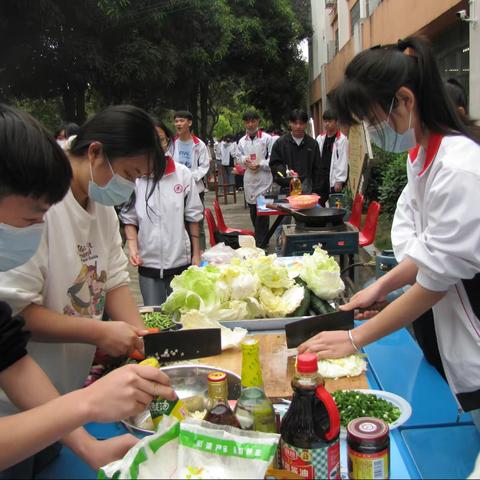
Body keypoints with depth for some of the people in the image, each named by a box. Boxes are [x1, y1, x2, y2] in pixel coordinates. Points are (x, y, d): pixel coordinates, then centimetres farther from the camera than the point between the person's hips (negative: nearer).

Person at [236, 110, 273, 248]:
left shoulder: (266, 138, -2)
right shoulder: (242, 141, 12)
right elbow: (238, 158, 18)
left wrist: (260, 165, -15)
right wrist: (244, 160, -4)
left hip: (263, 178, -5)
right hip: (249, 179, 5)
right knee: (253, 211, 11)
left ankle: (261, 243, -1)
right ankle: (261, 239, 26)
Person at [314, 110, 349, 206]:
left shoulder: (341, 139, -5)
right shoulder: (320, 138, 11)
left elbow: (343, 161, -8)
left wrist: (339, 181, -12)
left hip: (333, 178, -5)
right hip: (320, 177, 5)